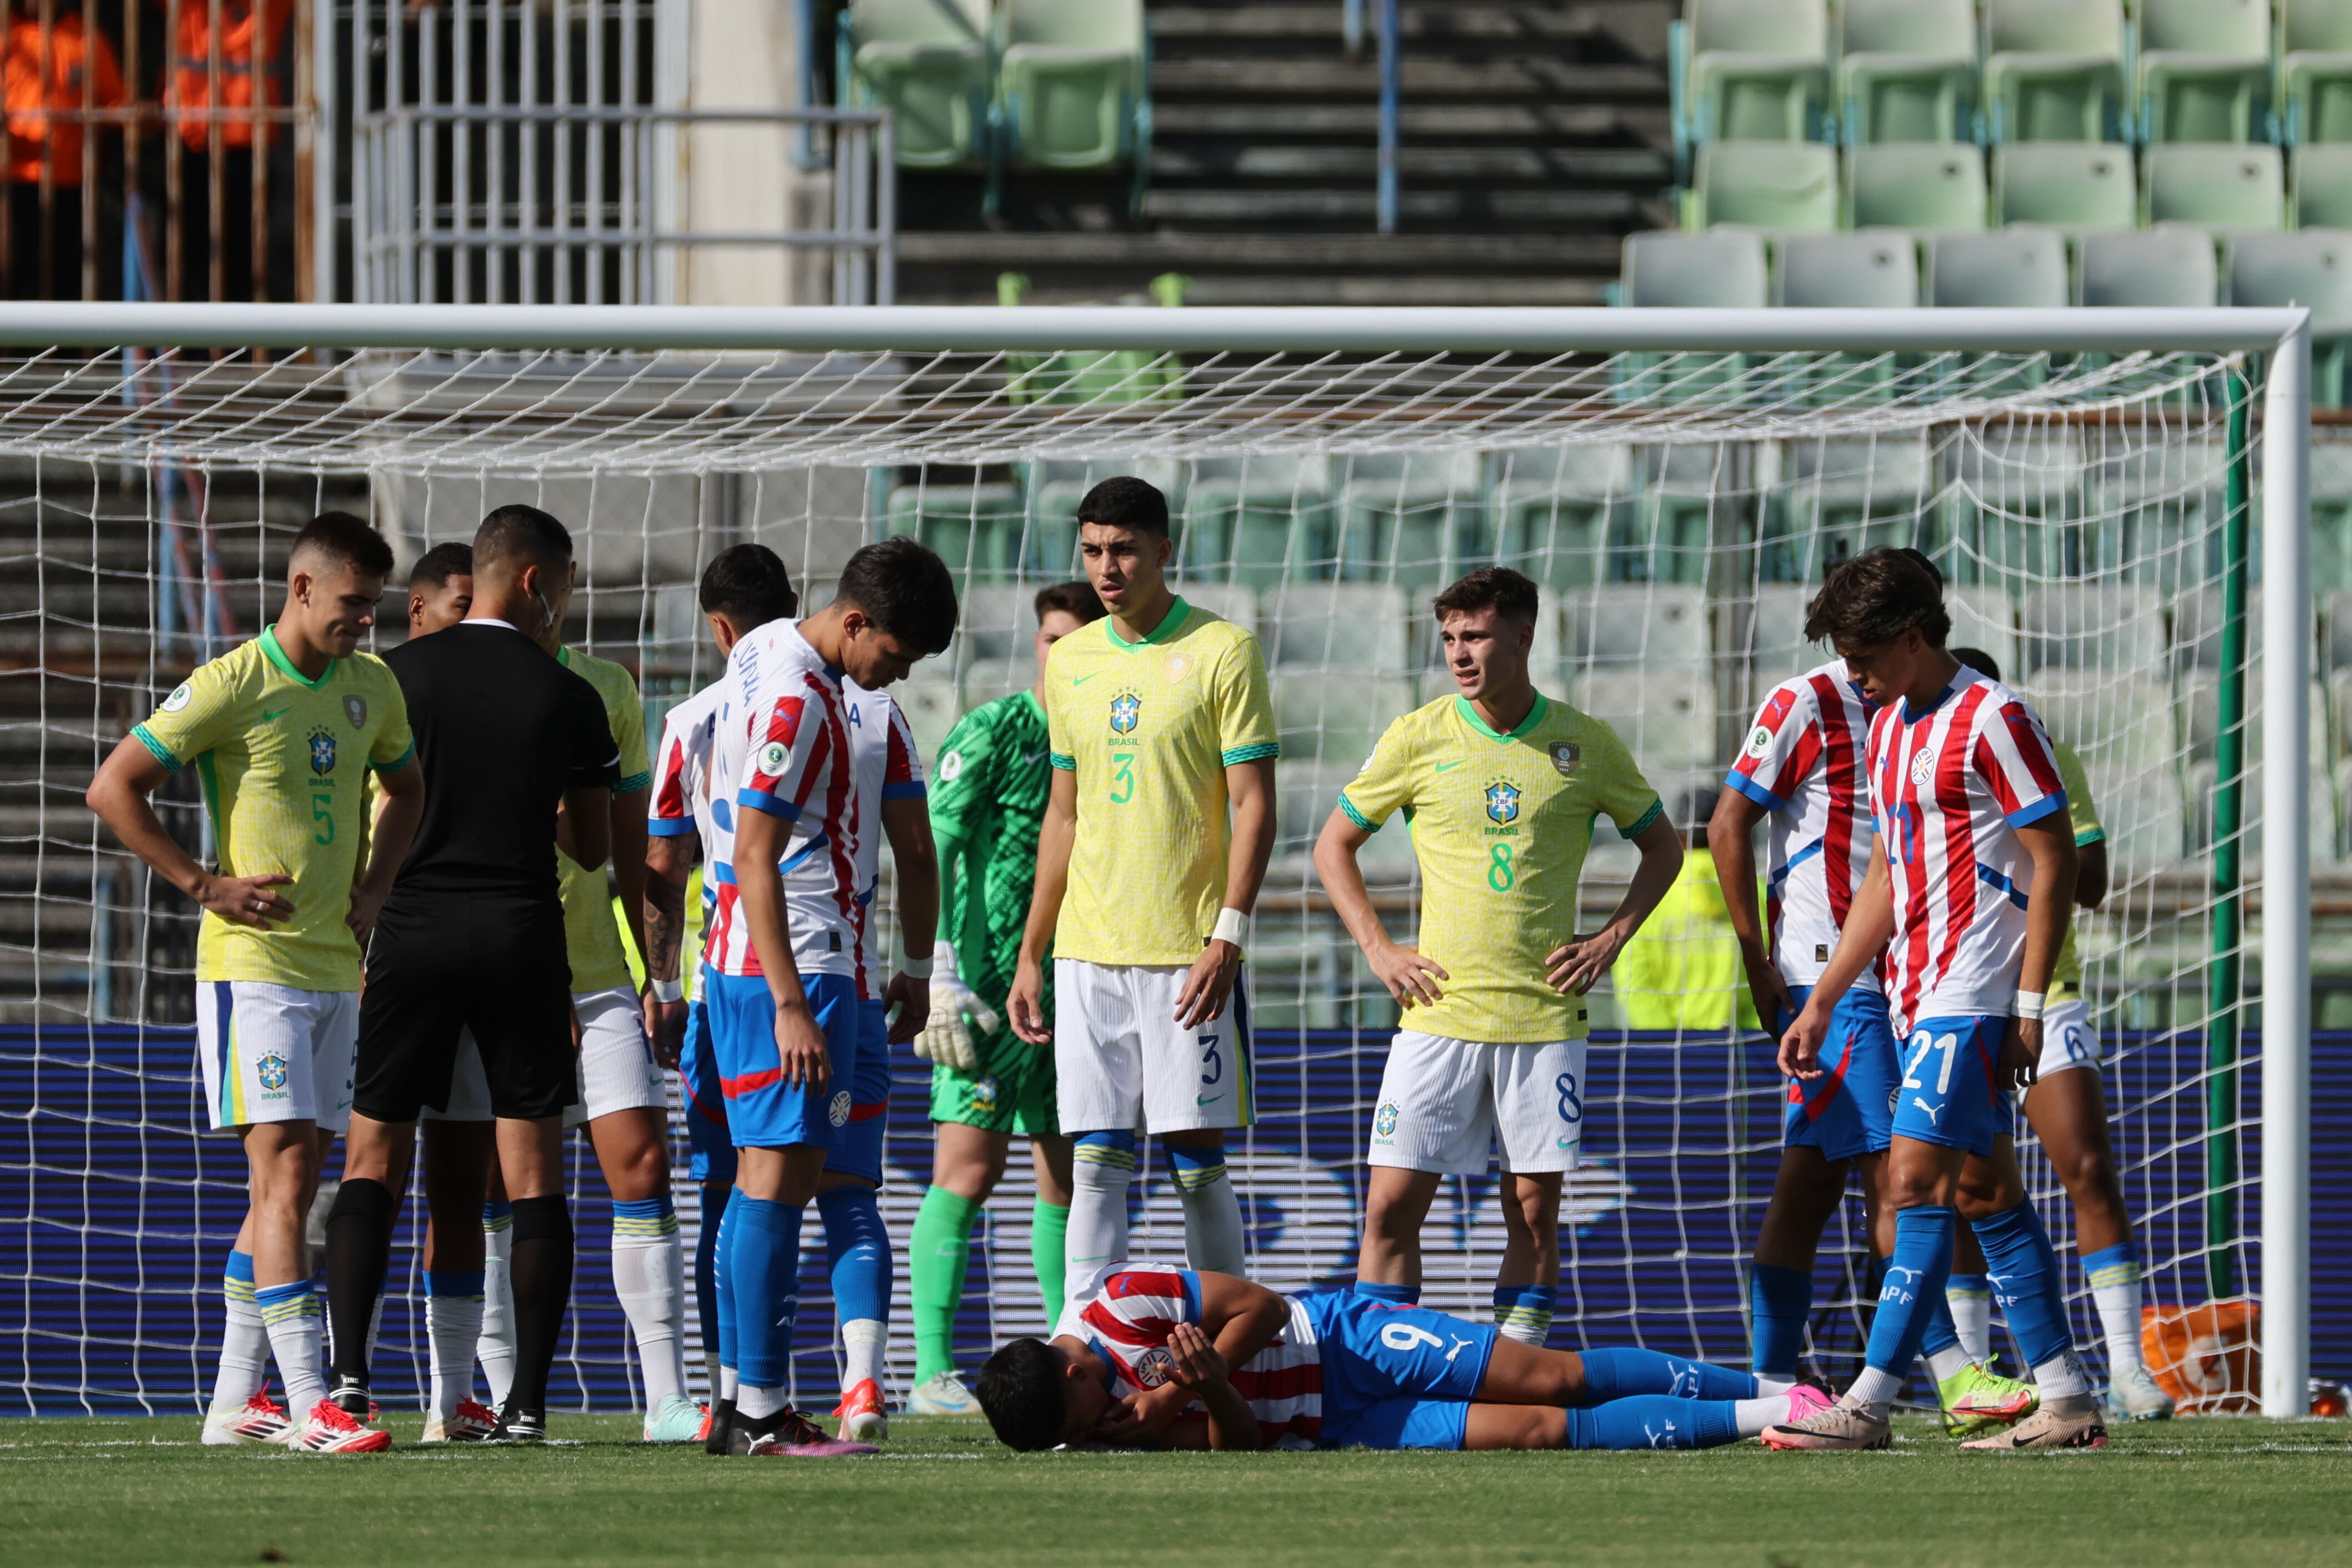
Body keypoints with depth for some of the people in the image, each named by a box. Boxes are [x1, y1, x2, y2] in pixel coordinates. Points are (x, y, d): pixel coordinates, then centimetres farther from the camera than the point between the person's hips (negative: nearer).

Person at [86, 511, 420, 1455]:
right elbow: (112, 790, -10)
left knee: (292, 1180, 9)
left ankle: (234, 1402, 17)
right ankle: (307, 1406, -19)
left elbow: (406, 788, 29)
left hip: (334, 968, 7)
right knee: (283, 1173, -13)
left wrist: (374, 888, 12)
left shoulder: (371, 689, 10)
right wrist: (204, 886, -13)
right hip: (252, 962, -7)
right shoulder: (231, 687, -11)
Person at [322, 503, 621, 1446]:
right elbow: (593, 846, 8)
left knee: (372, 1159, 6)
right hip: (521, 935, -1)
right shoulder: (567, 698, -1)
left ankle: (349, 1374, -8)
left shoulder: (396, 677, 0)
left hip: (413, 933, 1)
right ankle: (528, 1398, -4)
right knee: (533, 1173, 2)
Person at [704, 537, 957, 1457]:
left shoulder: (770, 654, 14)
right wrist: (792, 1003, -23)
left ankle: (743, 1402, 12)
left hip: (752, 961, 10)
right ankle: (761, 1411, -16)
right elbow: (756, 859, -20)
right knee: (781, 1173, -12)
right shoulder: (797, 700, -17)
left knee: (765, 1173, 10)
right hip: (790, 966, -10)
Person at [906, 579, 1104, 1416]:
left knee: (1069, 1174, 8)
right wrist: (945, 980, -17)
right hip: (993, 985, -6)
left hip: (1078, 991, 6)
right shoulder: (992, 733, -5)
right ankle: (933, 1371, -9)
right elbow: (935, 853, -9)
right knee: (969, 1166, -9)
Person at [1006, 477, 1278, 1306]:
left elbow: (1254, 806, -6)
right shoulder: (1070, 662, 12)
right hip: (1087, 953, 4)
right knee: (1096, 1161, 0)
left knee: (1197, 1160, -3)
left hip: (1189, 952, -4)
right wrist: (1029, 955, 14)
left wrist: (1228, 937, -15)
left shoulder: (1222, 651, -4)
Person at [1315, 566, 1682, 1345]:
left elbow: (1662, 845, 17)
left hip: (1545, 1013, 0)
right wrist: (1378, 950, 2)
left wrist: (1610, 940, 4)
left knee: (1534, 1209, 1)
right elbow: (1334, 845, 12)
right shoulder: (1417, 739, 1)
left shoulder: (1586, 746, 2)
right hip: (1440, 1011, 0)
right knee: (1393, 1202, -7)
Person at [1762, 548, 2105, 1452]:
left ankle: (1868, 1406, -14)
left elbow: (2054, 861, -12)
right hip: (1919, 998, 9)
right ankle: (2066, 1401, 9)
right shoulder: (1888, 727, 16)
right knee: (1987, 1197, 7)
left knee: (1918, 1182, -13)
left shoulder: (1993, 719, -11)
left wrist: (2029, 1004, -16)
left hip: (1972, 999, -9)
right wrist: (1821, 1003, 20)